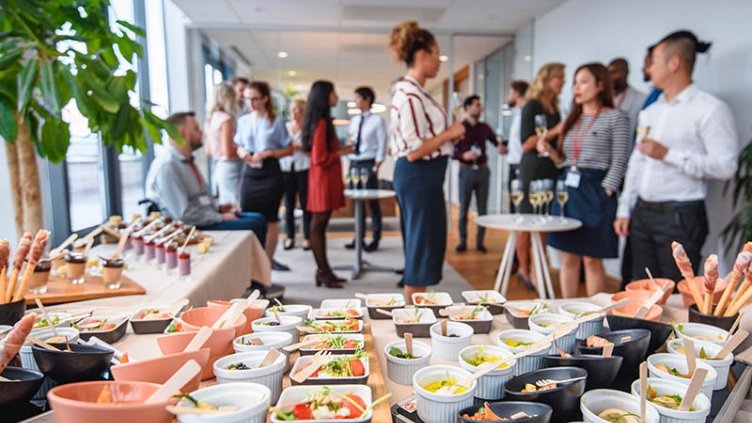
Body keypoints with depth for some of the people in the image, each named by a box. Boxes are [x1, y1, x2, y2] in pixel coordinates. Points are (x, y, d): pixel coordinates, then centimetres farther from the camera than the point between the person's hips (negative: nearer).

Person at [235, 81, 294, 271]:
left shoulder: (276, 121, -2)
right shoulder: (243, 121, 8)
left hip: (270, 173, -3)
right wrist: (242, 152, -6)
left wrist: (268, 153, -15)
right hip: (249, 172, 3)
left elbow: (289, 149, -1)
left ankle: (269, 259, 18)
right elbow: (238, 146, 17)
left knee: (270, 218, 5)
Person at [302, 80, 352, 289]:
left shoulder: (322, 121, 14)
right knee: (318, 225, -3)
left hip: (328, 179, 10)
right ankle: (323, 273, 4)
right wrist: (341, 152, -11)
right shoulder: (321, 123, -15)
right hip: (322, 179, -10)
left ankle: (324, 271, 17)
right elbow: (319, 158, -19)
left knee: (321, 225, 11)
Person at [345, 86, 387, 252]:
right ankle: (359, 237, 20)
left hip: (368, 164, -6)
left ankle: (375, 239, 10)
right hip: (354, 163, 6)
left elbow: (382, 145, -9)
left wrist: (376, 167, -14)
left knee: (372, 202, 0)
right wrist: (350, 162, 5)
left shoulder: (377, 120, -5)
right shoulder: (354, 120, 13)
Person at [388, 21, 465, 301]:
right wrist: (449, 133, -13)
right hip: (419, 177, -11)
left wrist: (447, 134, 12)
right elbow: (414, 151, -23)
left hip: (422, 177, 11)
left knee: (425, 246, 17)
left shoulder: (412, 91, 13)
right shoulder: (410, 95, -18)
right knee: (422, 248, -1)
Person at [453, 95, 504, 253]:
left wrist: (501, 147, -11)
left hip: (483, 170, 3)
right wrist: (463, 155, -22)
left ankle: (480, 241, 13)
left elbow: (496, 141, 12)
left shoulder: (484, 128, 10)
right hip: (466, 171, -3)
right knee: (464, 209, 1)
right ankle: (463, 241, 10)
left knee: (482, 209, 5)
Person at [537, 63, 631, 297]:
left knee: (592, 260, 0)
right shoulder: (573, 119, 15)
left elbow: (619, 163, -8)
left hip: (594, 192, -6)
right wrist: (549, 150, -2)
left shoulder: (616, 117, -4)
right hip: (567, 190, 6)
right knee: (568, 258, 9)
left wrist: (604, 195, -15)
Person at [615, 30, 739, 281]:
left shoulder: (710, 109, -8)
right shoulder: (651, 111, 14)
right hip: (642, 214, 7)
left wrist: (668, 154, -19)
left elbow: (726, 167, -17)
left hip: (680, 217, -7)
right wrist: (624, 209, 11)